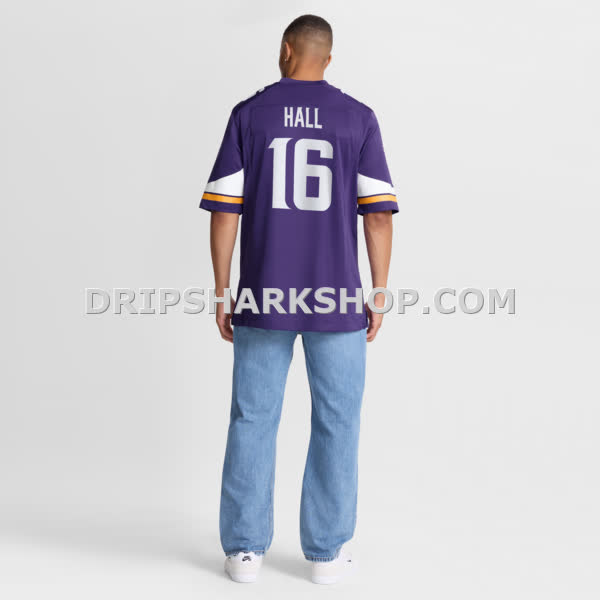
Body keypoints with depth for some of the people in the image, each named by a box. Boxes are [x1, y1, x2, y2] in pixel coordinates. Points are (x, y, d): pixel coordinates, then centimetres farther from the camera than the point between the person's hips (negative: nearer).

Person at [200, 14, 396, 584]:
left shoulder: (248, 114, 1)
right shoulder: (358, 117, 1)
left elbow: (224, 211, -3)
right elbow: (378, 214, -4)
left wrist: (222, 295, 4)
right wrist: (380, 298, 3)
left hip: (262, 298, 1)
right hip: (336, 300, 0)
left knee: (253, 420, 10)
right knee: (335, 423, 10)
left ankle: (245, 549, 15)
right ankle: (326, 551, 15)